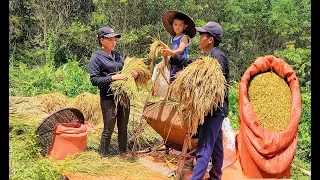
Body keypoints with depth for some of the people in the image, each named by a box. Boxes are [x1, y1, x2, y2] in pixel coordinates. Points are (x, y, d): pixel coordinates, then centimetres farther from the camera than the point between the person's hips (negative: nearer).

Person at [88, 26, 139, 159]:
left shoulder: (117, 55, 13)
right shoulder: (96, 57, -7)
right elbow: (94, 80, -14)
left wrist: (133, 74, -1)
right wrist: (113, 78, -23)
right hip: (108, 99, -6)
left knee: (123, 127, 15)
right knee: (108, 129, 0)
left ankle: (123, 152, 29)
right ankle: (104, 155, 15)